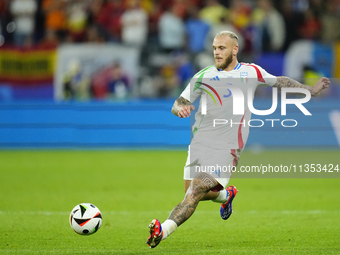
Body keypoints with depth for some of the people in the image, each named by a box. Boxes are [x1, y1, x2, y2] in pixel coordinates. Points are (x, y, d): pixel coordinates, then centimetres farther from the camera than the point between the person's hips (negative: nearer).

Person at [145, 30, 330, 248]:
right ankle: (226, 195, 35)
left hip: (227, 147, -3)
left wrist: (311, 90, 28)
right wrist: (180, 108, -16)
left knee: (196, 192, -18)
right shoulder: (204, 76, 8)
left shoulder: (252, 72, 9)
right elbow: (178, 104, 8)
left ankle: (164, 230, -26)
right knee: (192, 192, 4)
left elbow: (280, 81, 26)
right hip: (200, 144, 3)